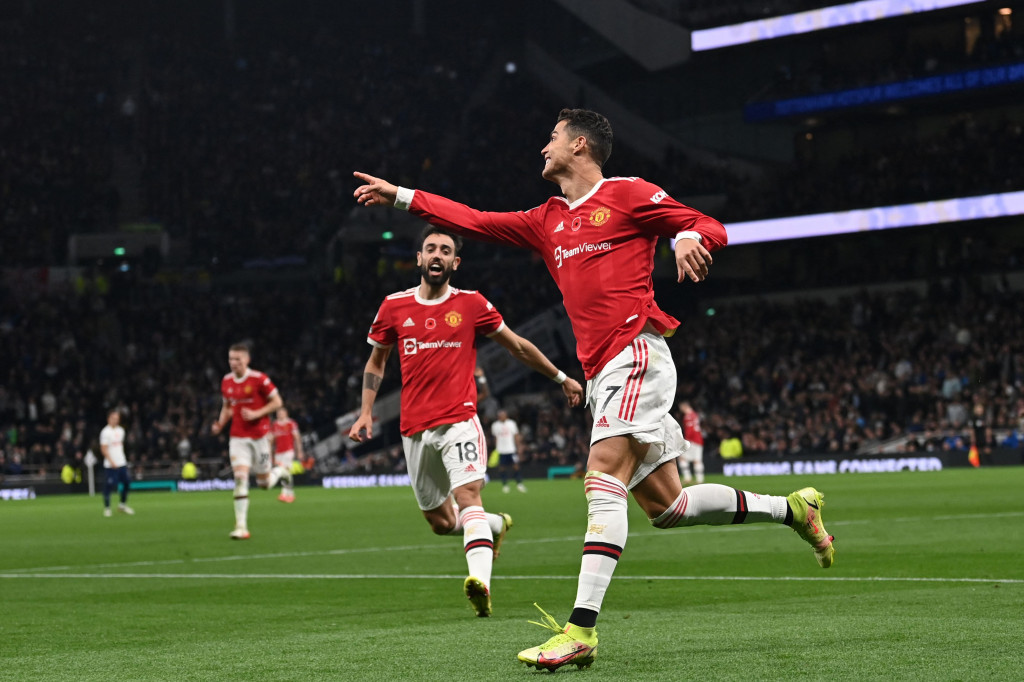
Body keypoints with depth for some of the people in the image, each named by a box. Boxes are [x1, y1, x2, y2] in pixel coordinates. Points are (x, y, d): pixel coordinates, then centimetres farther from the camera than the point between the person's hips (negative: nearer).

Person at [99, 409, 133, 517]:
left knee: (127, 483, 5)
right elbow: (104, 449, -13)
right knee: (109, 486, -6)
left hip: (122, 463, 7)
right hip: (110, 465, -7)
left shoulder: (120, 430, 12)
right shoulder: (105, 432, -10)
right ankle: (106, 508, 5)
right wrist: (112, 462, -18)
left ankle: (123, 505, 20)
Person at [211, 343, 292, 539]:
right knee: (240, 479, -12)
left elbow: (277, 402, -6)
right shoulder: (226, 382, 4)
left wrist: (256, 413, -19)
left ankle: (281, 472, 42)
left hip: (259, 436, -3)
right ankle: (241, 527, -12)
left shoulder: (259, 379, -11)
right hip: (238, 437, 3)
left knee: (264, 483, 5)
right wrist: (220, 424, 1)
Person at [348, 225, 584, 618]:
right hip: (414, 430, 3)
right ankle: (495, 525, 39)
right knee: (441, 522, 8)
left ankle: (481, 584, -42)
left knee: (468, 495, -26)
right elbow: (376, 361, 20)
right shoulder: (394, 307, 8)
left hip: (459, 420, -3)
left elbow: (517, 346, 15)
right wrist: (366, 413, 9)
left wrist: (561, 378, 19)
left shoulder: (471, 304, 3)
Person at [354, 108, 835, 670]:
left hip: (636, 355, -8)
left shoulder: (627, 194, 3)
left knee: (603, 479, -22)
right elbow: (475, 221, 27)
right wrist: (400, 197, 24)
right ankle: (791, 509, 24)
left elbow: (711, 228, 0)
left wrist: (689, 237, -22)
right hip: (601, 375, 8)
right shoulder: (548, 221, 24)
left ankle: (581, 630, -32)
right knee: (665, 505, 6)